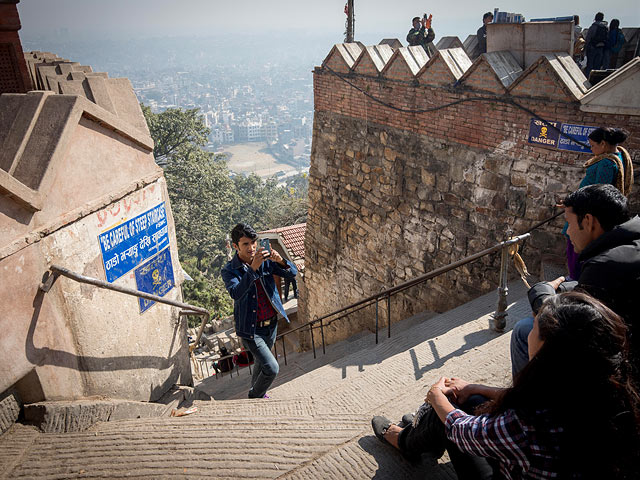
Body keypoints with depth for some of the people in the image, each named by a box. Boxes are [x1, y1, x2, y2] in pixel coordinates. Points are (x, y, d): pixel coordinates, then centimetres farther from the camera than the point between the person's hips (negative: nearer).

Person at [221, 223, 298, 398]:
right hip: (251, 329, -5)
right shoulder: (229, 271, -14)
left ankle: (257, 392, 51)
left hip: (271, 324, 5)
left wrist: (281, 261, -28)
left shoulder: (265, 261, -3)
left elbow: (293, 273, -7)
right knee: (271, 368, -10)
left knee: (261, 363, 24)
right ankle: (255, 397, 18)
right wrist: (253, 268, -42)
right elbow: (236, 294, -33)